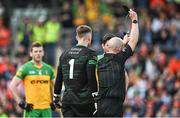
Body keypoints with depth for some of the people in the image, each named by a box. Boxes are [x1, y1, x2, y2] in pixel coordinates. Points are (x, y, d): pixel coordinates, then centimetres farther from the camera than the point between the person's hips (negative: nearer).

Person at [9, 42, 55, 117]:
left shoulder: (48, 69, 11)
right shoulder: (25, 68, -3)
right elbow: (13, 86, -4)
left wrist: (53, 102, 14)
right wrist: (20, 102, -8)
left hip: (46, 108, 4)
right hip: (32, 109, -4)